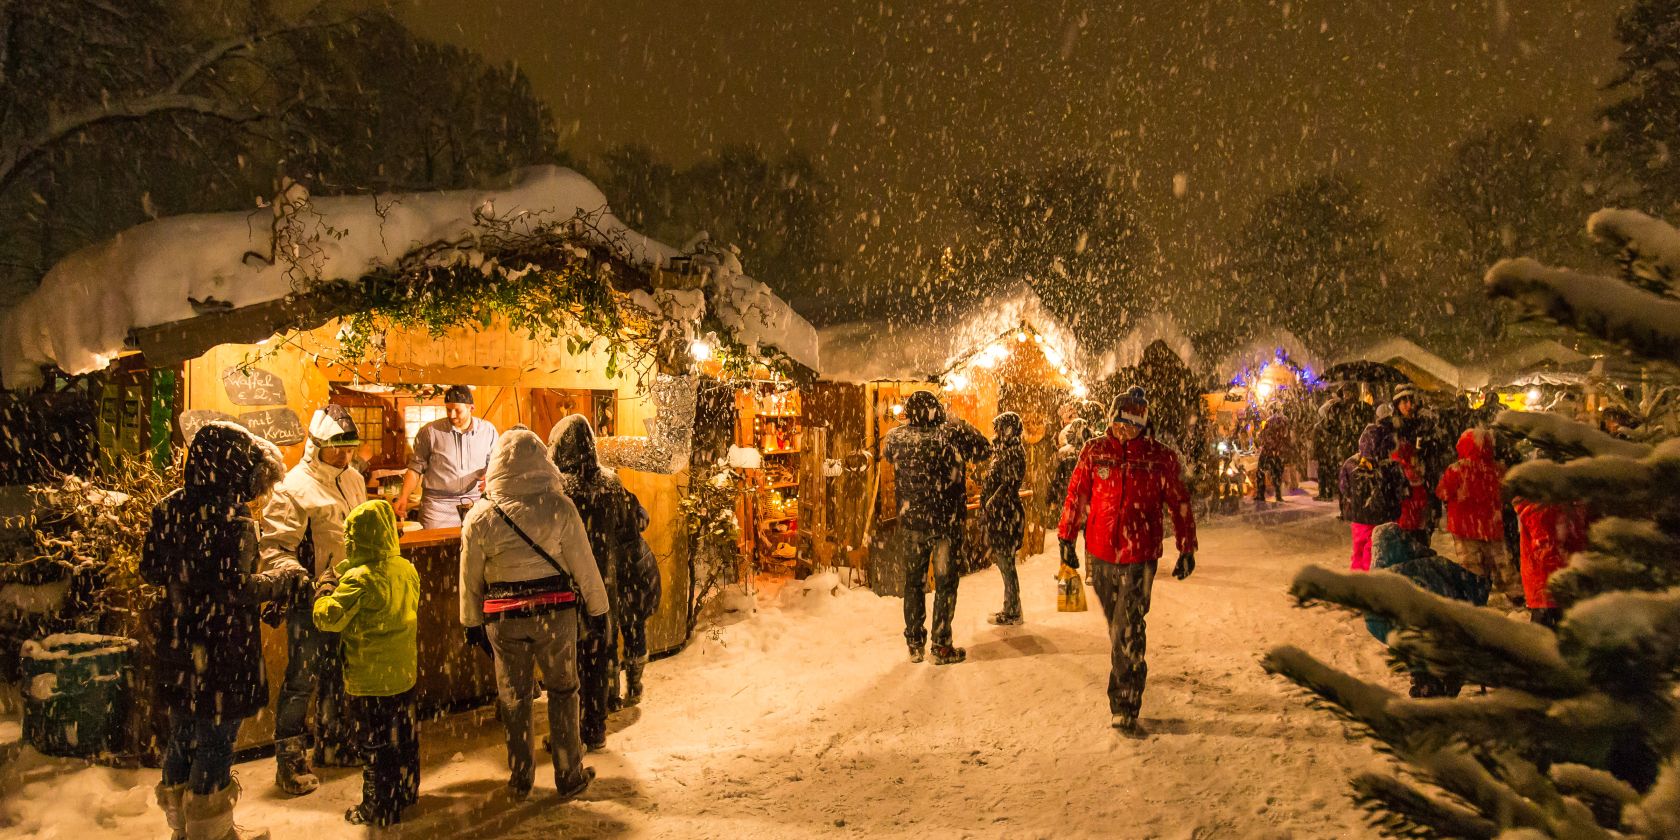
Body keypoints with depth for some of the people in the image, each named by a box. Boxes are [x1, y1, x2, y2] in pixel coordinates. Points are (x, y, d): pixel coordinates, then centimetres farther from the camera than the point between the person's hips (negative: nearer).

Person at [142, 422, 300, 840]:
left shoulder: (170, 508, 2)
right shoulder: (232, 519, -22)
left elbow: (150, 570, 10)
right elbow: (236, 589, -24)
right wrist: (283, 579, -10)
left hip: (178, 647, 8)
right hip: (221, 652, -8)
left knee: (182, 734, 20)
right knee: (216, 741, 7)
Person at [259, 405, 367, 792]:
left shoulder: (354, 480, 8)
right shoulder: (294, 487, -14)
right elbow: (274, 547, -18)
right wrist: (304, 584, -29)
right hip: (310, 601, -7)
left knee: (338, 675, 18)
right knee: (302, 680, -2)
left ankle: (332, 743, 33)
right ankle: (290, 762, 9)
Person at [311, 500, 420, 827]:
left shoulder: (359, 579, -22)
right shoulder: (407, 569, -1)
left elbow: (329, 618, -22)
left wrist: (325, 591, -3)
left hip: (370, 680, -7)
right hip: (404, 672, 7)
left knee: (377, 744, 6)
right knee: (405, 736, 20)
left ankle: (380, 810, 18)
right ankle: (407, 791, 35)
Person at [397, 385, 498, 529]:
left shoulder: (488, 430, 6)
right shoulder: (429, 432, 0)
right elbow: (416, 468, 6)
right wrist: (404, 497, -4)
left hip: (476, 502, 1)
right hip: (439, 504, -1)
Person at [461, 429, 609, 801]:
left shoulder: (480, 516, -7)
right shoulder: (559, 506, -13)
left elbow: (470, 578, 2)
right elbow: (583, 564, -6)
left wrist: (472, 623, 15)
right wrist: (598, 608, 7)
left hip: (504, 619, 1)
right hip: (555, 614, -1)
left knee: (513, 699, 16)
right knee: (562, 691, 16)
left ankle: (520, 781, 29)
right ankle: (569, 776, 24)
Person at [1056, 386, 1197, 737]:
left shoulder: (1162, 457, -2)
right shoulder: (1094, 452, 2)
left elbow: (1179, 505, 5)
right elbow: (1076, 496, 9)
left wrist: (1186, 549, 8)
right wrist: (1067, 539, 12)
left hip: (1141, 557, -3)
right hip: (1101, 554, 3)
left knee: (1128, 632, -9)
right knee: (1119, 627, 17)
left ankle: (1124, 710, -3)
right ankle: (1127, 690, 37)